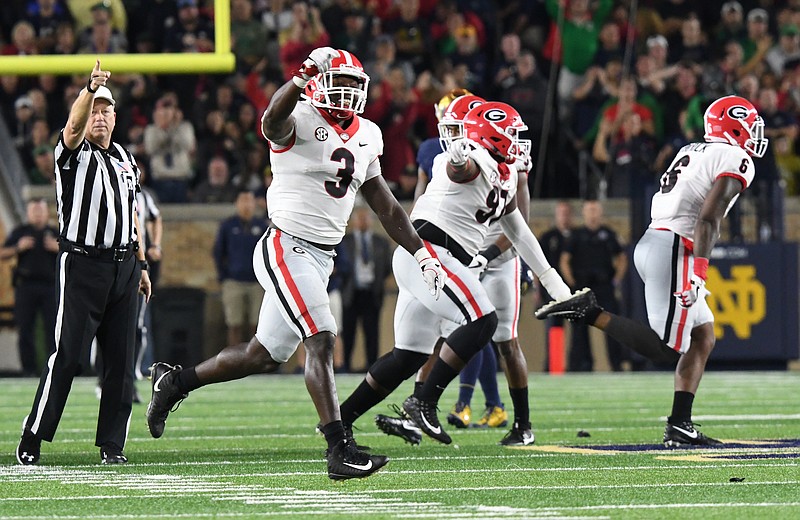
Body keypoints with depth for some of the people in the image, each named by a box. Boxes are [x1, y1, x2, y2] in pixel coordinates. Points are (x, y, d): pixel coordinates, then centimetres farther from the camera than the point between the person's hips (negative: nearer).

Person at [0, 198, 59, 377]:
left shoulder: (55, 233, 15)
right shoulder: (19, 232, 14)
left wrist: (58, 248, -6)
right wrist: (18, 248, -7)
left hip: (50, 286, 0)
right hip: (26, 286, 0)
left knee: (53, 328, -6)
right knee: (25, 329, -3)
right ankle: (29, 369, -1)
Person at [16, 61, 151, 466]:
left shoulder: (125, 158, 17)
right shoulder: (74, 153, -2)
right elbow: (73, 126, -25)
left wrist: (141, 264, 20)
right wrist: (90, 89, -43)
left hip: (123, 265, 6)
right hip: (82, 263, -6)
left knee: (120, 360, 3)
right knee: (67, 355, -10)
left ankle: (112, 444, 8)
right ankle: (31, 440, -4)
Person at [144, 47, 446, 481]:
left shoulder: (366, 135, 14)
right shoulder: (301, 120, -10)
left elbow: (384, 203, 22)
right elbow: (273, 123, -36)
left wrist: (420, 252, 19)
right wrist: (303, 76, -52)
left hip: (321, 258, 8)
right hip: (286, 247, -8)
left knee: (265, 355, 13)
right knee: (321, 343, -17)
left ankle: (174, 381, 30)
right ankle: (340, 450, -20)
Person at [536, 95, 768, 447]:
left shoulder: (691, 152, 21)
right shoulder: (736, 162, -5)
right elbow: (709, 219, -17)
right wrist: (699, 271, -22)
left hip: (651, 242, 10)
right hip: (674, 250, -10)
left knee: (703, 339, 13)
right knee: (667, 349, -12)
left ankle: (679, 425, 6)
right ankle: (588, 312, -14)